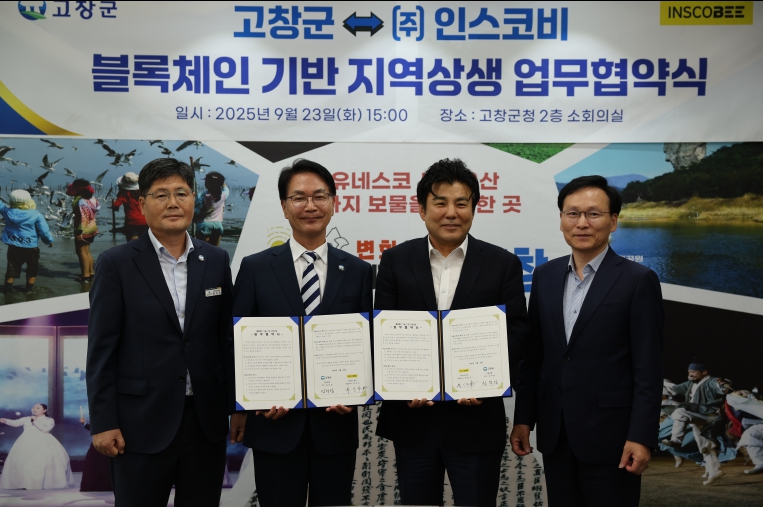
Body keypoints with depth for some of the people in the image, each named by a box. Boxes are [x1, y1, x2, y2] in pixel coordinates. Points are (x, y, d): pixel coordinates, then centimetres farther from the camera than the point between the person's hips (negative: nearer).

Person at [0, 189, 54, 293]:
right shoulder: (36, 215, -13)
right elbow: (44, 231, -11)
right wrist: (49, 241, 5)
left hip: (13, 246, 3)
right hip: (31, 247, -3)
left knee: (12, 267, 17)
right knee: (32, 268, 14)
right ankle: (30, 287, 15)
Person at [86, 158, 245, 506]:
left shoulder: (216, 261, 6)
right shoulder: (116, 264, -4)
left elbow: (227, 337, 9)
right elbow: (101, 349, -5)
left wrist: (237, 406, 8)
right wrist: (103, 423, -8)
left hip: (206, 420, 3)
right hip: (141, 423, -3)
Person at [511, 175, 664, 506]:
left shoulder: (638, 280, -8)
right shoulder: (545, 276, 6)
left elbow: (648, 369, -9)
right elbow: (532, 354, 9)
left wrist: (641, 437, -13)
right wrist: (523, 418, 7)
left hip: (609, 433, -4)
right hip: (554, 432, 4)